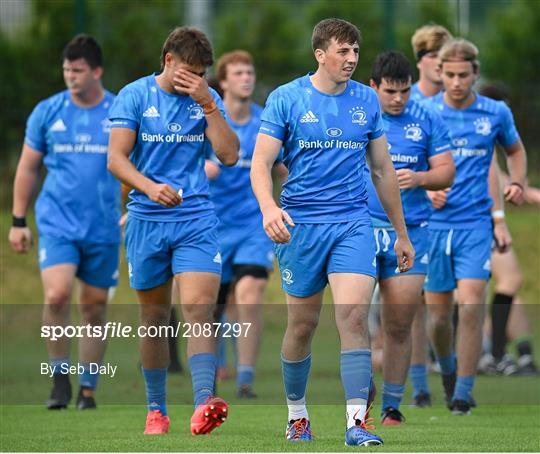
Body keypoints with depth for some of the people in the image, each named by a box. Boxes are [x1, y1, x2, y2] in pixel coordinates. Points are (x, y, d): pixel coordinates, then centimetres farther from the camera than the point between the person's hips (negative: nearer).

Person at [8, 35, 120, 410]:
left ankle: (87, 389, 16)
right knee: (57, 295, -19)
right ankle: (60, 377, -4)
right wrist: (18, 221, 8)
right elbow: (27, 168, 10)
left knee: (94, 309, 5)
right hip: (56, 223, 0)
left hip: (103, 228, 0)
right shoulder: (47, 112, 3)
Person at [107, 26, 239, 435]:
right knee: (155, 317, 8)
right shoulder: (135, 96, 0)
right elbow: (116, 159, -7)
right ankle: (156, 410, 19)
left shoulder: (208, 100, 6)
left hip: (197, 221, 0)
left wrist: (208, 105, -11)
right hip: (147, 220, 0)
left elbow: (229, 155, -3)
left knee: (198, 309, -17)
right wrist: (150, 187, -25)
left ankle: (204, 404, -28)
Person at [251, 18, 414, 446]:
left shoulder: (367, 100, 8)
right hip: (301, 225, -1)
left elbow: (383, 170, 16)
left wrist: (401, 233, 18)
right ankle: (297, 415, 28)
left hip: (354, 223, 1)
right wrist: (269, 207, -26)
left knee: (354, 317, -16)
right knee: (302, 325, 7)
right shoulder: (286, 99, -2)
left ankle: (357, 423, -18)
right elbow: (261, 163, -6)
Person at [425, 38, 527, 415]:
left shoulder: (496, 113, 3)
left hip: (476, 224, 0)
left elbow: (515, 150, 22)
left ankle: (463, 393, -9)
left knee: (471, 307, -15)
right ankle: (447, 368, 36)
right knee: (438, 316, 5)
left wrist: (518, 183, 5)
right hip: (434, 224, 0)